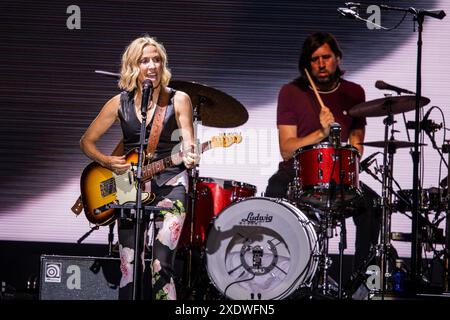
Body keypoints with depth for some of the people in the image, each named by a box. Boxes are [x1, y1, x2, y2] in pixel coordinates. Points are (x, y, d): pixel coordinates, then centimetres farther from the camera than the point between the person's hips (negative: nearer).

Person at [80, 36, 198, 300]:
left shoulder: (178, 100, -1)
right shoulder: (120, 103, 5)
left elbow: (187, 142, -5)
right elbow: (87, 141, 12)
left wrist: (190, 157, -28)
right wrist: (108, 162, -5)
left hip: (169, 183, -3)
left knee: (160, 265, -17)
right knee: (129, 271, 3)